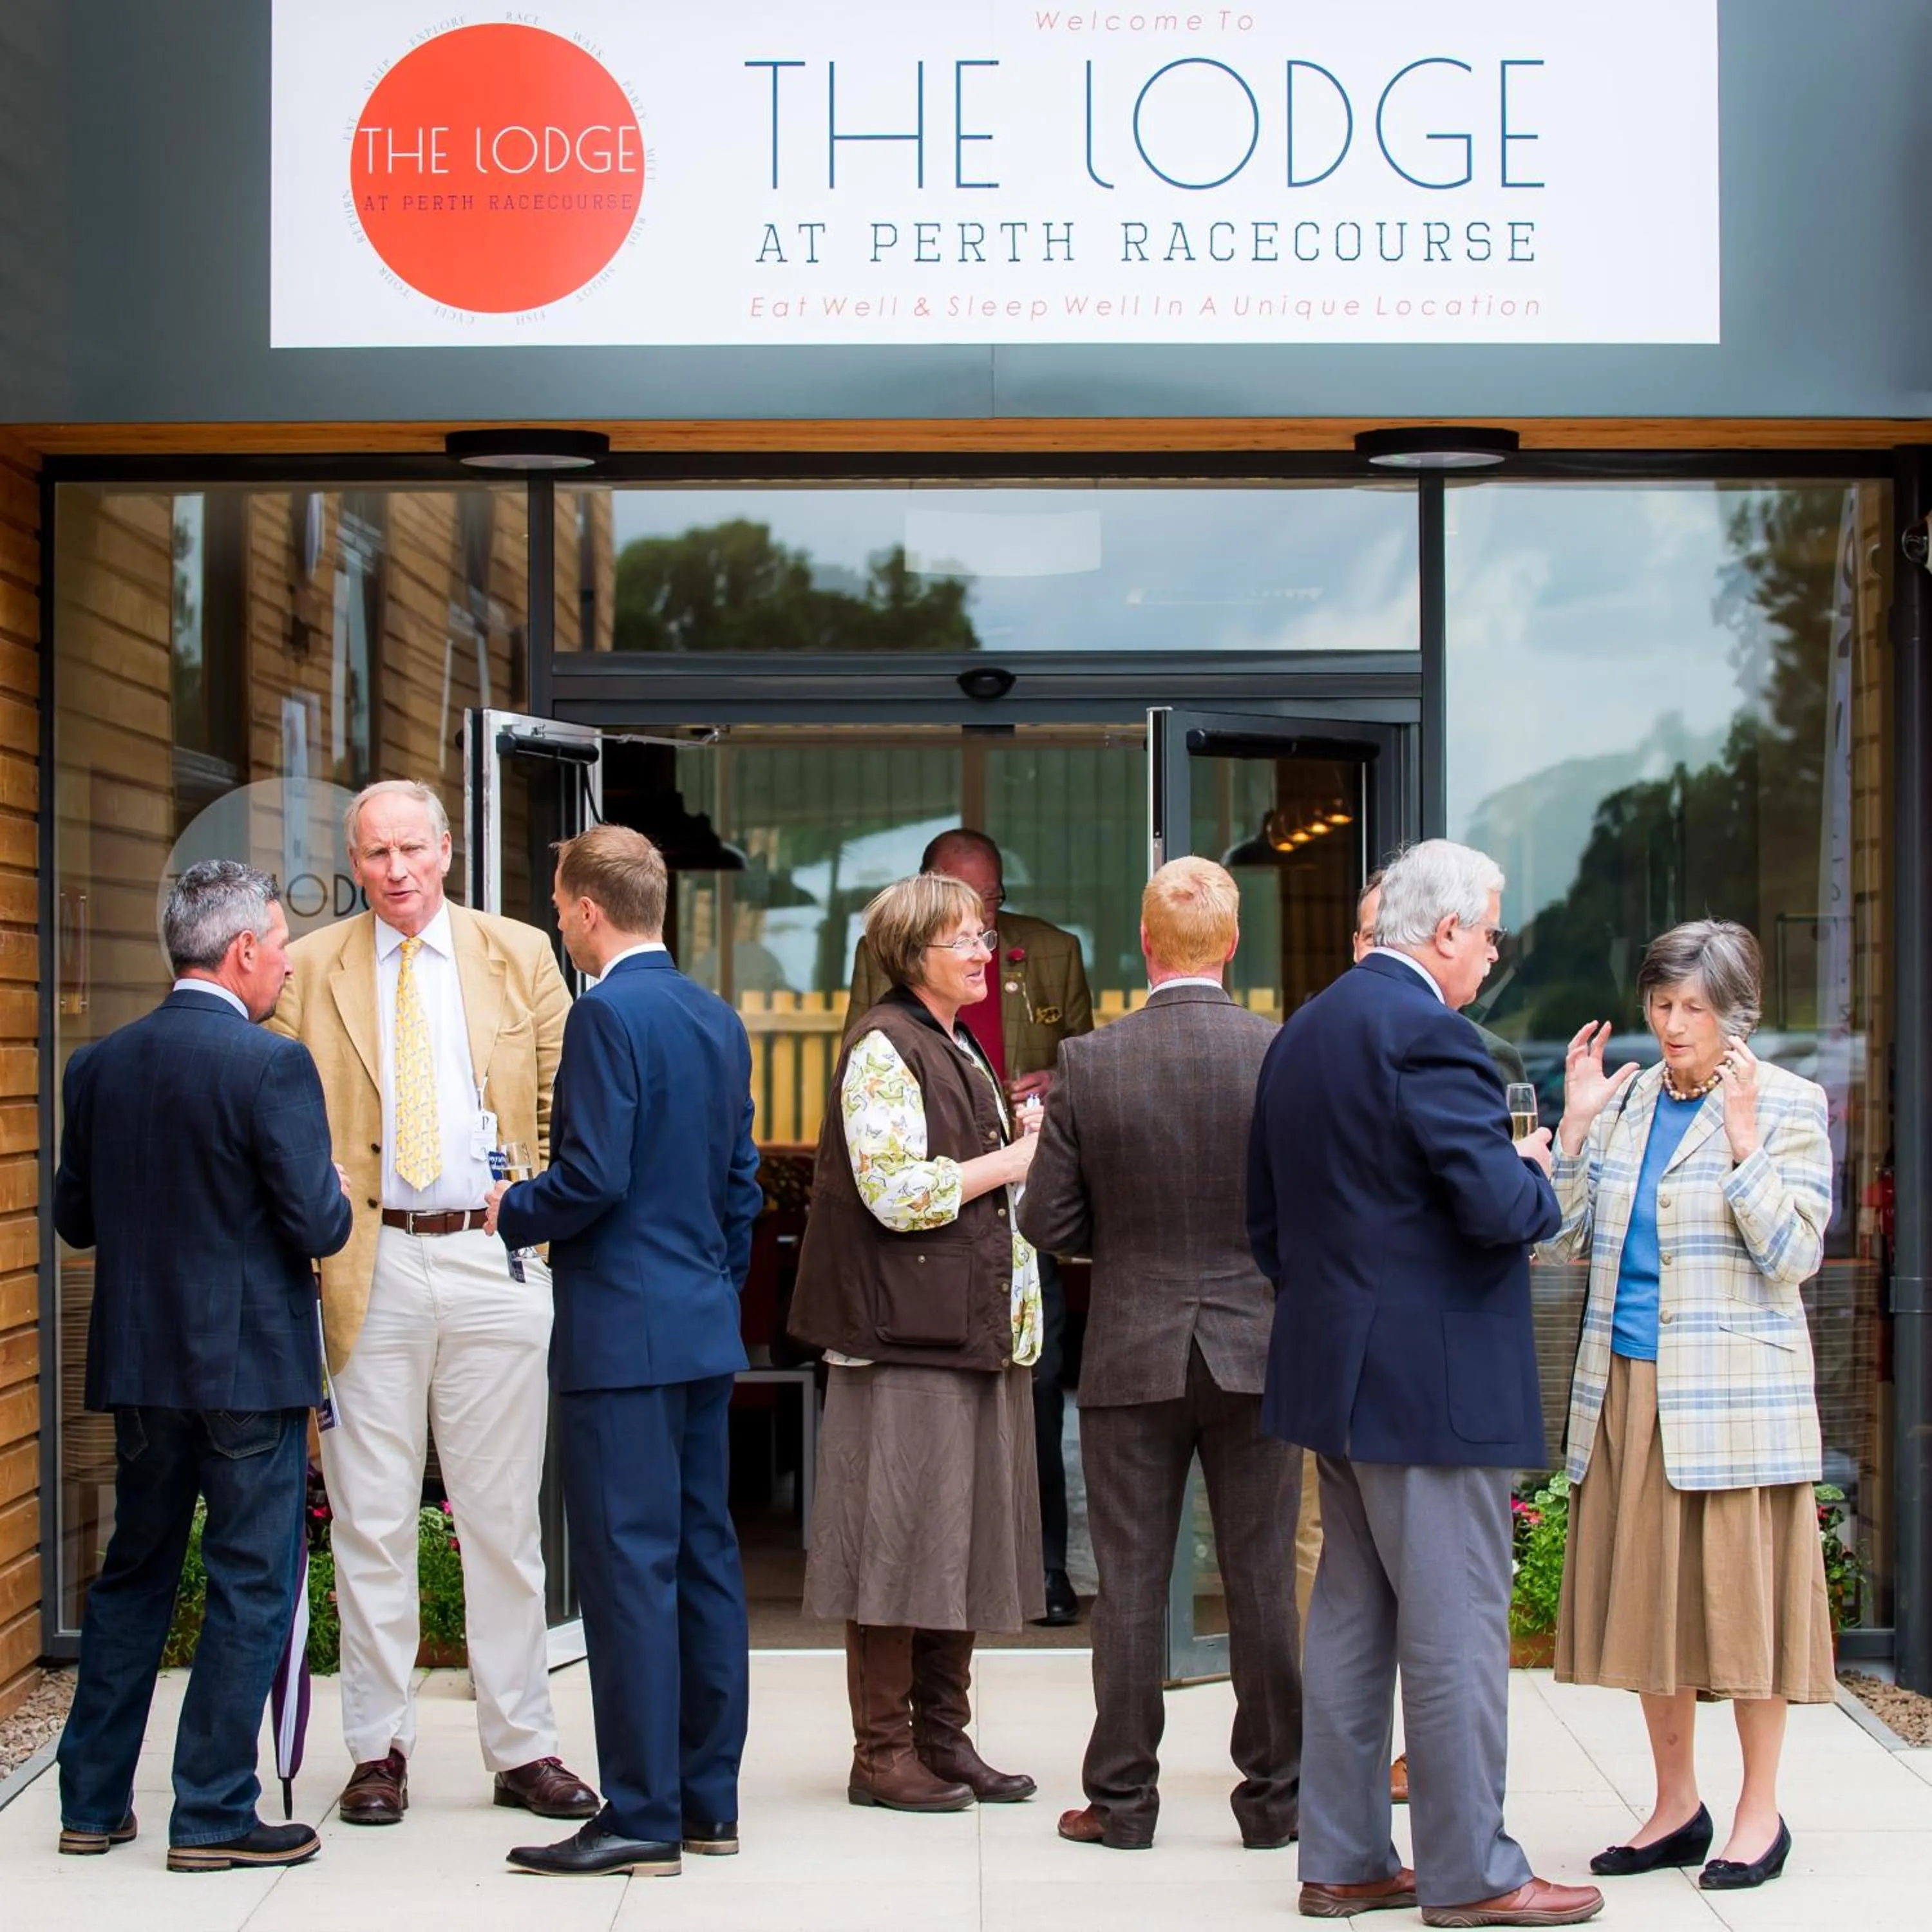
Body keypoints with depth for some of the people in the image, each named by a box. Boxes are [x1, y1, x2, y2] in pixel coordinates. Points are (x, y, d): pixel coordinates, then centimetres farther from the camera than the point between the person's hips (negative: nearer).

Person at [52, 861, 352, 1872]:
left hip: (138, 1366, 6)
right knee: (252, 1586, 3)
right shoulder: (272, 1065, -15)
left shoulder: (97, 1066, 3)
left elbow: (74, 1219, 10)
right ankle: (213, 1816, 5)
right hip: (250, 1366, -6)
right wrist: (337, 1191, 5)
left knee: (134, 1574, 17)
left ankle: (92, 1802, 22)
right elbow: (318, 1228, -16)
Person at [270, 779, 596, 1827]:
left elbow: (565, 1106, 10)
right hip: (370, 1266, 0)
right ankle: (378, 1750, 13)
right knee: (370, 1521, 4)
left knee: (503, 1516, 6)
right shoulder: (310, 969, 6)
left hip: (496, 1262, 0)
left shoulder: (521, 955, 8)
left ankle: (523, 1748, 14)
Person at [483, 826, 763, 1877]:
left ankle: (642, 1815, -4)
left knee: (629, 1568, -6)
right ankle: (708, 1799, 17)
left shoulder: (608, 1014, -13)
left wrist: (510, 1210, -2)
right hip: (705, 1333, 9)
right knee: (704, 1561, 11)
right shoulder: (717, 1018, 13)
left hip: (621, 1336, -9)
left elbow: (592, 1175, -20)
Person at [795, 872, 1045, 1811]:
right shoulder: (884, 1049, -9)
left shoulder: (962, 1053, 20)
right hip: (905, 1331, -9)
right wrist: (1011, 1162, -12)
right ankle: (881, 1750, 1)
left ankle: (943, 1736, 16)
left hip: (973, 1333, 9)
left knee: (963, 1538, 10)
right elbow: (897, 1191, -19)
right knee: (899, 1539, -6)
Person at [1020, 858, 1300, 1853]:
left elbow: (1046, 1220, -5)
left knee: (1130, 1583, 7)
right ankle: (1273, 1796, 16)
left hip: (1132, 1354, 0)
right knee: (1261, 1579, 9)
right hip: (1259, 1348, 0)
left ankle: (1121, 1798, 13)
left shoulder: (1089, 1063, -8)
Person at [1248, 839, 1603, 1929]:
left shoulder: (1304, 1033, 13)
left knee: (1351, 1619, 13)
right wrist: (1539, 1176, -3)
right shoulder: (1427, 1032, -17)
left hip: (1333, 1375, 10)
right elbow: (1497, 1205, -23)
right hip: (1433, 1379, -10)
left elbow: (1268, 1217, 18)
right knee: (1457, 1626, -2)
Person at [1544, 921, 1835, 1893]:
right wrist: (1576, 1122, -3)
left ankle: (1759, 1812, 11)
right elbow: (1565, 1238, 7)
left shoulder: (1787, 1105, -3)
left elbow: (1792, 1257, -11)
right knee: (1649, 1592, 9)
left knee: (1739, 1590, -1)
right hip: (1627, 1385, 5)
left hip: (1734, 1394, -5)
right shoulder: (1627, 1100, 10)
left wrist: (1743, 1137, -19)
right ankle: (1676, 1805, 20)